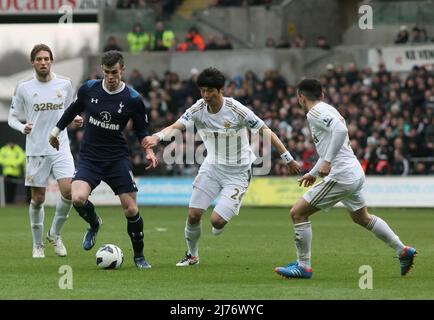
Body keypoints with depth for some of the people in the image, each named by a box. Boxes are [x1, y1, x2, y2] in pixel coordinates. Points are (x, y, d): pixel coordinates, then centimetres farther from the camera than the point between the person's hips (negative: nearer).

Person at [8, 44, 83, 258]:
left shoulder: (64, 84, 5)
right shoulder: (24, 88, -1)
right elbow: (12, 117, 5)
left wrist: (75, 119, -2)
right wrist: (22, 128, -15)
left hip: (61, 148, 1)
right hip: (36, 150, -1)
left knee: (68, 191, -15)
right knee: (37, 199, 3)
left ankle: (55, 234, 8)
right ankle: (38, 245, 19)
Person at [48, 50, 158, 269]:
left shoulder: (133, 99, -7)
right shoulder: (89, 89, -3)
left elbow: (142, 130, 4)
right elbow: (73, 109, 17)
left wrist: (149, 151, -14)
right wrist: (56, 131, 25)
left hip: (118, 159, -1)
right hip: (89, 158, 1)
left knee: (131, 210, -6)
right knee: (78, 199, -24)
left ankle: (139, 256, 17)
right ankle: (94, 224, 11)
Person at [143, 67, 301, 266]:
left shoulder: (237, 111, -19)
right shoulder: (198, 109, -9)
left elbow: (266, 132, -13)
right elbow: (176, 127, -19)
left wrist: (288, 158, -12)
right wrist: (158, 137, -42)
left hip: (238, 173, -4)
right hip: (212, 166, 4)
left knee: (217, 220, -16)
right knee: (193, 214, -5)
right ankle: (192, 255, 20)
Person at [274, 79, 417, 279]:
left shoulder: (315, 113, -12)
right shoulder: (327, 110, 18)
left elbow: (340, 130, -29)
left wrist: (327, 161, -29)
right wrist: (313, 173, 35)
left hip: (341, 176, -10)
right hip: (355, 173, 10)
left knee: (297, 213, -4)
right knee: (363, 218, 29)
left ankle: (303, 266, -1)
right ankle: (403, 251, 34)